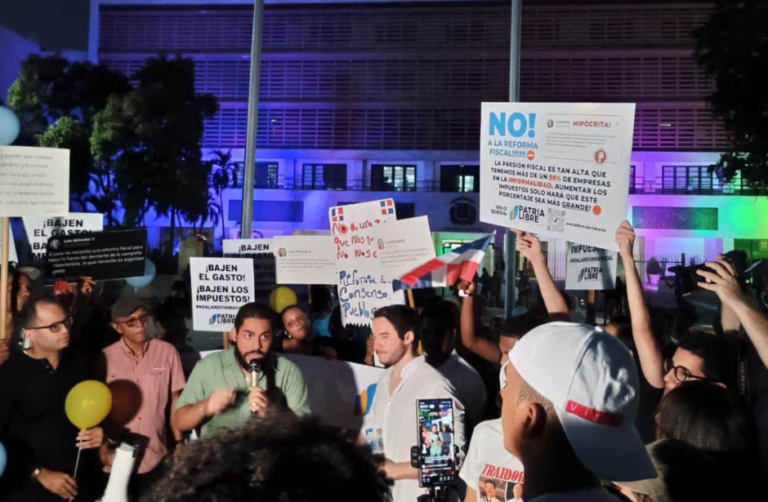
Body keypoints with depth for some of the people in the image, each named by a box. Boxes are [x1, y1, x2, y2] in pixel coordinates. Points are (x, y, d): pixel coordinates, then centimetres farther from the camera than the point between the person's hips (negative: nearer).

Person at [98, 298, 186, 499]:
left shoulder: (167, 352, -6)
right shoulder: (105, 358, -6)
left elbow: (175, 400, 2)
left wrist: (179, 443, 3)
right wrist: (102, 447, 1)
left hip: (156, 456, 0)